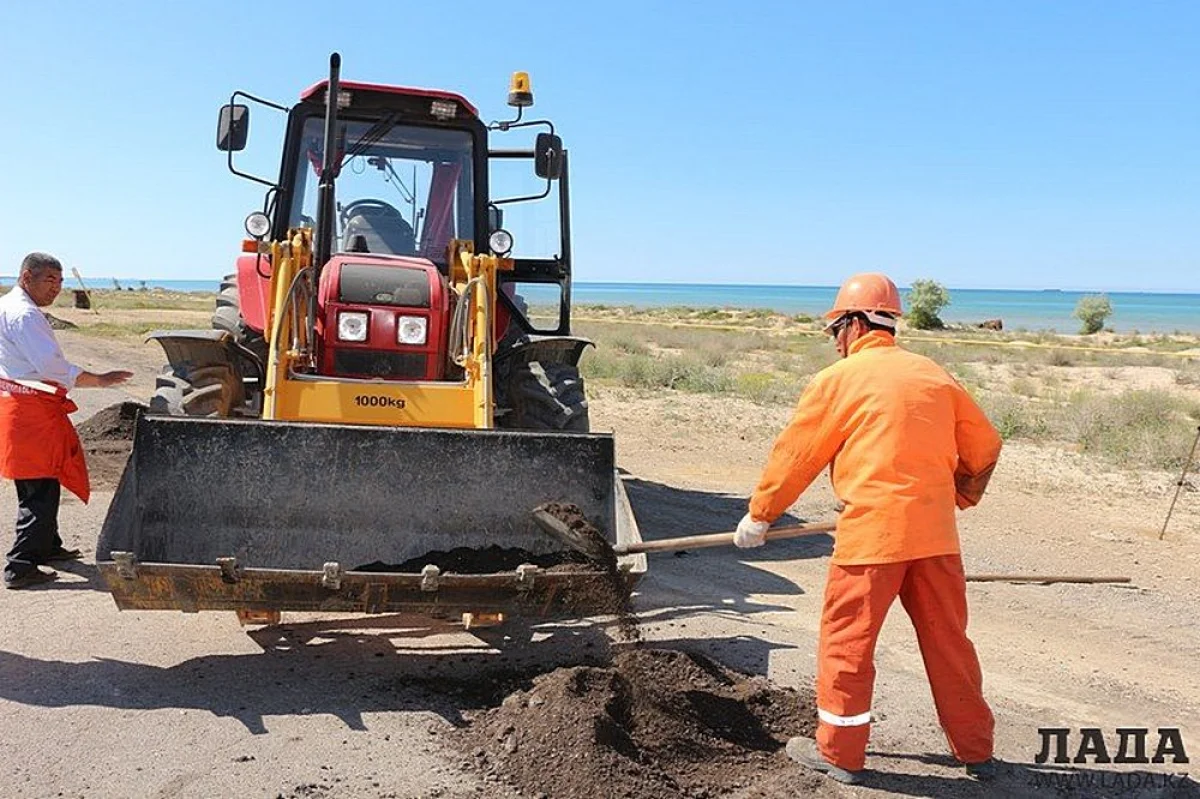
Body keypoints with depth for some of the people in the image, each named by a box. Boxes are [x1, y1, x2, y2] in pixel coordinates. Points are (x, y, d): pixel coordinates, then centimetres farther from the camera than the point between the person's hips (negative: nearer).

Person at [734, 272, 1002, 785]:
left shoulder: (838, 379, -3)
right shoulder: (934, 376, 11)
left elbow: (793, 456, 2)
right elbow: (985, 445, 17)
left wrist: (757, 517, 13)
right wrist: (961, 496, 33)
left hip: (870, 532, -5)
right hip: (935, 533, 5)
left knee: (846, 642, 7)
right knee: (947, 640, 15)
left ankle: (839, 752, 17)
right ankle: (976, 752, 26)